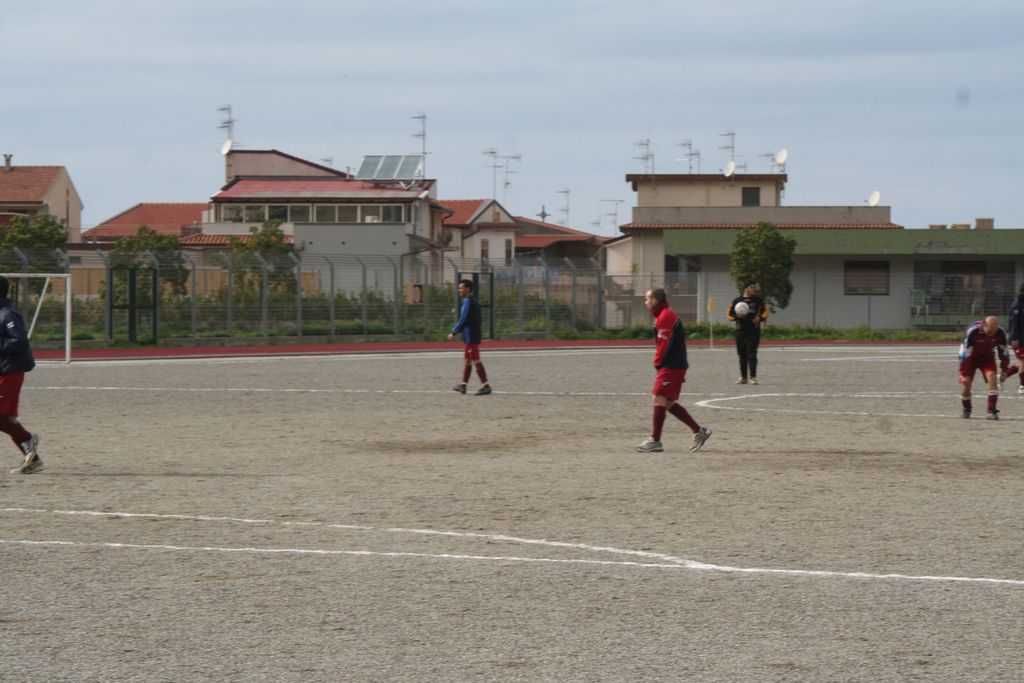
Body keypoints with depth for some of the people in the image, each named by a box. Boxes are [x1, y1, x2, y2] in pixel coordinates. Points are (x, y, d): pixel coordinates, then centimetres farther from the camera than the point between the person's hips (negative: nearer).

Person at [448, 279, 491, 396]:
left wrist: (453, 333, -14)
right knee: (467, 360, 13)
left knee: (475, 360, -9)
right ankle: (462, 385, 18)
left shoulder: (467, 301, -13)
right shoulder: (475, 301, 16)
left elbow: (463, 320, -19)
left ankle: (485, 385, -11)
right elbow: (480, 319, 20)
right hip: (475, 335, 10)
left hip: (470, 337, -10)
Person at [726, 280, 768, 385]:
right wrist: (736, 317, -13)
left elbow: (765, 311, 13)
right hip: (740, 331, 1)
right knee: (742, 355, 7)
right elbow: (729, 314, 7)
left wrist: (760, 318, -7)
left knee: (752, 354, -10)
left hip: (754, 331, -1)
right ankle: (743, 377, 17)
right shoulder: (737, 301, 5)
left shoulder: (758, 300, 6)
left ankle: (753, 377, -8)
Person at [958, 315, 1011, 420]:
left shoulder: (1000, 333, -22)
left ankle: (992, 411, -18)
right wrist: (963, 372, -28)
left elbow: (1003, 352, -6)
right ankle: (966, 410, 15)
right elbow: (964, 351, -28)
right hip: (971, 358, -2)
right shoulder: (972, 331, -33)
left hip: (987, 357, 2)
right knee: (966, 381, -12)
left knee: (992, 376, -21)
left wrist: (1005, 369, -3)